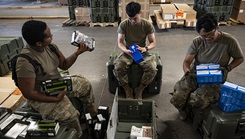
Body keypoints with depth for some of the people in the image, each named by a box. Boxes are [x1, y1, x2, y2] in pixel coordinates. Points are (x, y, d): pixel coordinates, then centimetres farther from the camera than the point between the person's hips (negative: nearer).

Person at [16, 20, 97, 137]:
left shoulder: (51, 47, -10)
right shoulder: (25, 62, -31)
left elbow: (64, 65, 3)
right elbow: (28, 93, -25)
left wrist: (77, 53, -13)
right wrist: (55, 99, -26)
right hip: (41, 96, -8)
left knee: (85, 84, 12)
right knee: (70, 116, -26)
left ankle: (94, 115, 31)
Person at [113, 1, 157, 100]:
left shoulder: (147, 25, -7)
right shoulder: (123, 25, -7)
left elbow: (153, 42, -4)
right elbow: (120, 42, -6)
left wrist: (146, 48, -27)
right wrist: (125, 50, -28)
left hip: (142, 52, 0)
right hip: (127, 52, 0)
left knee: (152, 69, -29)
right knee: (118, 68, -30)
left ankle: (139, 90, -6)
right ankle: (128, 90, -7)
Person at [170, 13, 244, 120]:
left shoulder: (229, 41, -11)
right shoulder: (197, 42, -7)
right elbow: (187, 61, -6)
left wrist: (227, 68, -14)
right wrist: (187, 73, -28)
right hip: (195, 75, 2)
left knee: (196, 101, -27)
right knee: (177, 99, -18)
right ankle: (182, 109, 22)